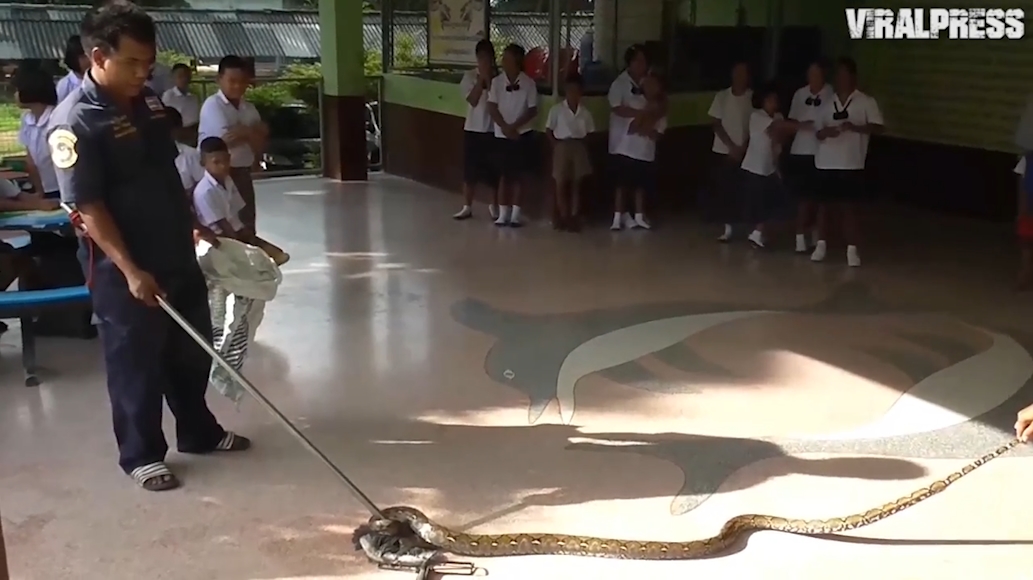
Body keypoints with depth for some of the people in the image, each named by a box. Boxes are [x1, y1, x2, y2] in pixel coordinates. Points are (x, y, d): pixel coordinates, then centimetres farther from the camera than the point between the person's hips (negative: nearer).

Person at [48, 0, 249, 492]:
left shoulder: (149, 104, 6)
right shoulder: (74, 122, -18)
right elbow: (88, 207, -20)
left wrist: (191, 227, 20)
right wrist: (130, 269, -24)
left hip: (178, 258, 8)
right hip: (125, 272, -7)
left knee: (193, 353, 18)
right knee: (136, 365, 7)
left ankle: (199, 432, 37)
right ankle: (142, 456, 24)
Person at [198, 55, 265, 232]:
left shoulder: (249, 108, 10)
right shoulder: (212, 105, -9)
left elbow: (258, 144, 4)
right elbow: (225, 139, -19)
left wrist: (245, 131, -13)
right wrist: (252, 132, -7)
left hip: (243, 174, 6)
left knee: (247, 226, 10)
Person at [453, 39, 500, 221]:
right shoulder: (470, 76, 2)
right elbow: (472, 100, -8)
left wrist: (489, 79, -14)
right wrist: (481, 79, -12)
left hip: (493, 129, -1)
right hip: (473, 129, 1)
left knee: (494, 170, 5)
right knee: (470, 170, 5)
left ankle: (494, 206, 20)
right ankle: (467, 207, 14)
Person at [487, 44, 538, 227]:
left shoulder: (528, 83, -5)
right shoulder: (496, 81, -1)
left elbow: (532, 110, -6)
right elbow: (492, 108, -3)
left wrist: (514, 126, -14)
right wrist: (505, 127, -13)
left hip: (522, 134, -1)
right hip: (501, 134, 1)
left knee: (518, 174, 3)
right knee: (504, 174, 5)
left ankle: (515, 213, 8)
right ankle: (503, 213, 10)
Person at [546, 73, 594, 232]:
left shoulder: (585, 112, 4)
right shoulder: (556, 109, -3)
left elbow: (590, 132, 9)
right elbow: (549, 129, -1)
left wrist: (583, 143, -5)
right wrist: (556, 145, -9)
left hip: (579, 147, 2)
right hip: (562, 146, -2)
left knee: (576, 183, 3)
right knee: (561, 183, 0)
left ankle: (574, 217, 7)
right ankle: (563, 216, 8)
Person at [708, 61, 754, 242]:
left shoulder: (754, 97, -3)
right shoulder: (722, 96, 2)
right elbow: (715, 124, 1)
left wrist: (742, 147, -12)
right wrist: (732, 146, -7)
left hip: (745, 152, -2)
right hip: (723, 150, 2)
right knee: (722, 189, 0)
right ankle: (728, 227, 10)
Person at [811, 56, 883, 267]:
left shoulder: (866, 102, 0)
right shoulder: (828, 104, 10)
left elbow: (878, 127, -7)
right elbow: (817, 132, 11)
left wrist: (855, 127, -22)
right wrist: (825, 132, -13)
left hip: (851, 164, -3)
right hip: (826, 162, 3)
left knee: (849, 206, -3)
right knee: (825, 204, 8)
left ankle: (852, 249, 2)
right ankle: (821, 244, 19)